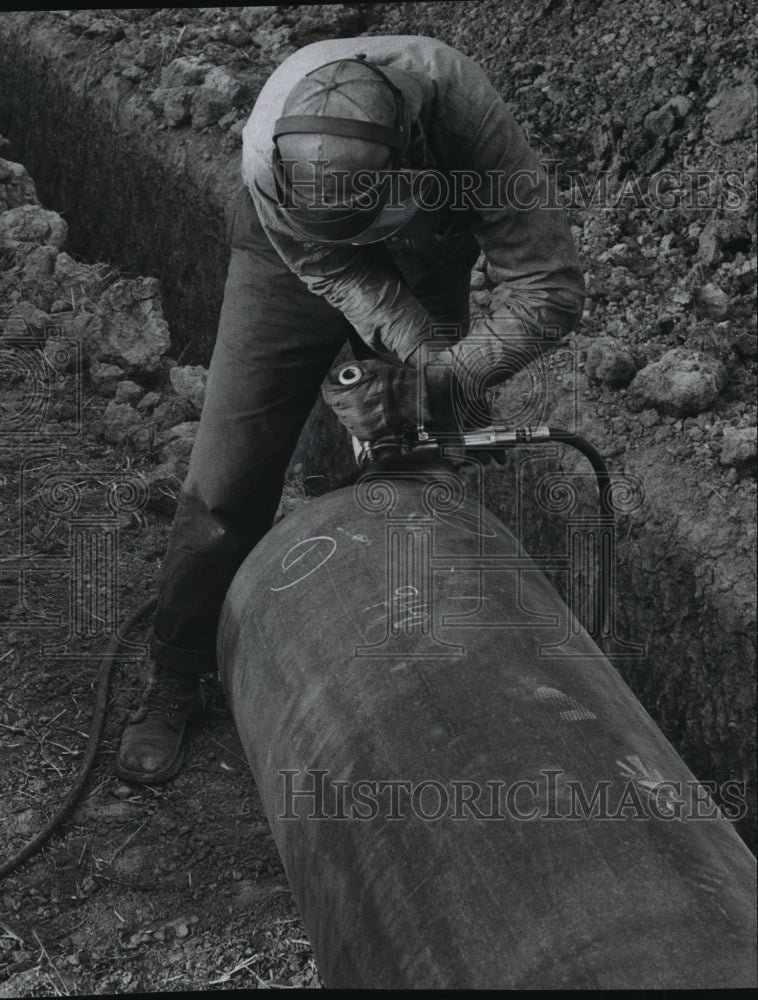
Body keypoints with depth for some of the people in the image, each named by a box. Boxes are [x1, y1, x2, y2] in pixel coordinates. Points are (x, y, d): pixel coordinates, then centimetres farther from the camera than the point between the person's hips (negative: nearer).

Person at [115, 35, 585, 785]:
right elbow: (334, 270, -21)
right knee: (228, 483, -4)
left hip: (425, 272, 1)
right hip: (293, 265, 0)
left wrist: (433, 381, -39)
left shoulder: (473, 129, -39)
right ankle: (175, 678, 13)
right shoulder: (269, 152, -37)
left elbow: (551, 291, -32)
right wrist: (428, 356, -30)